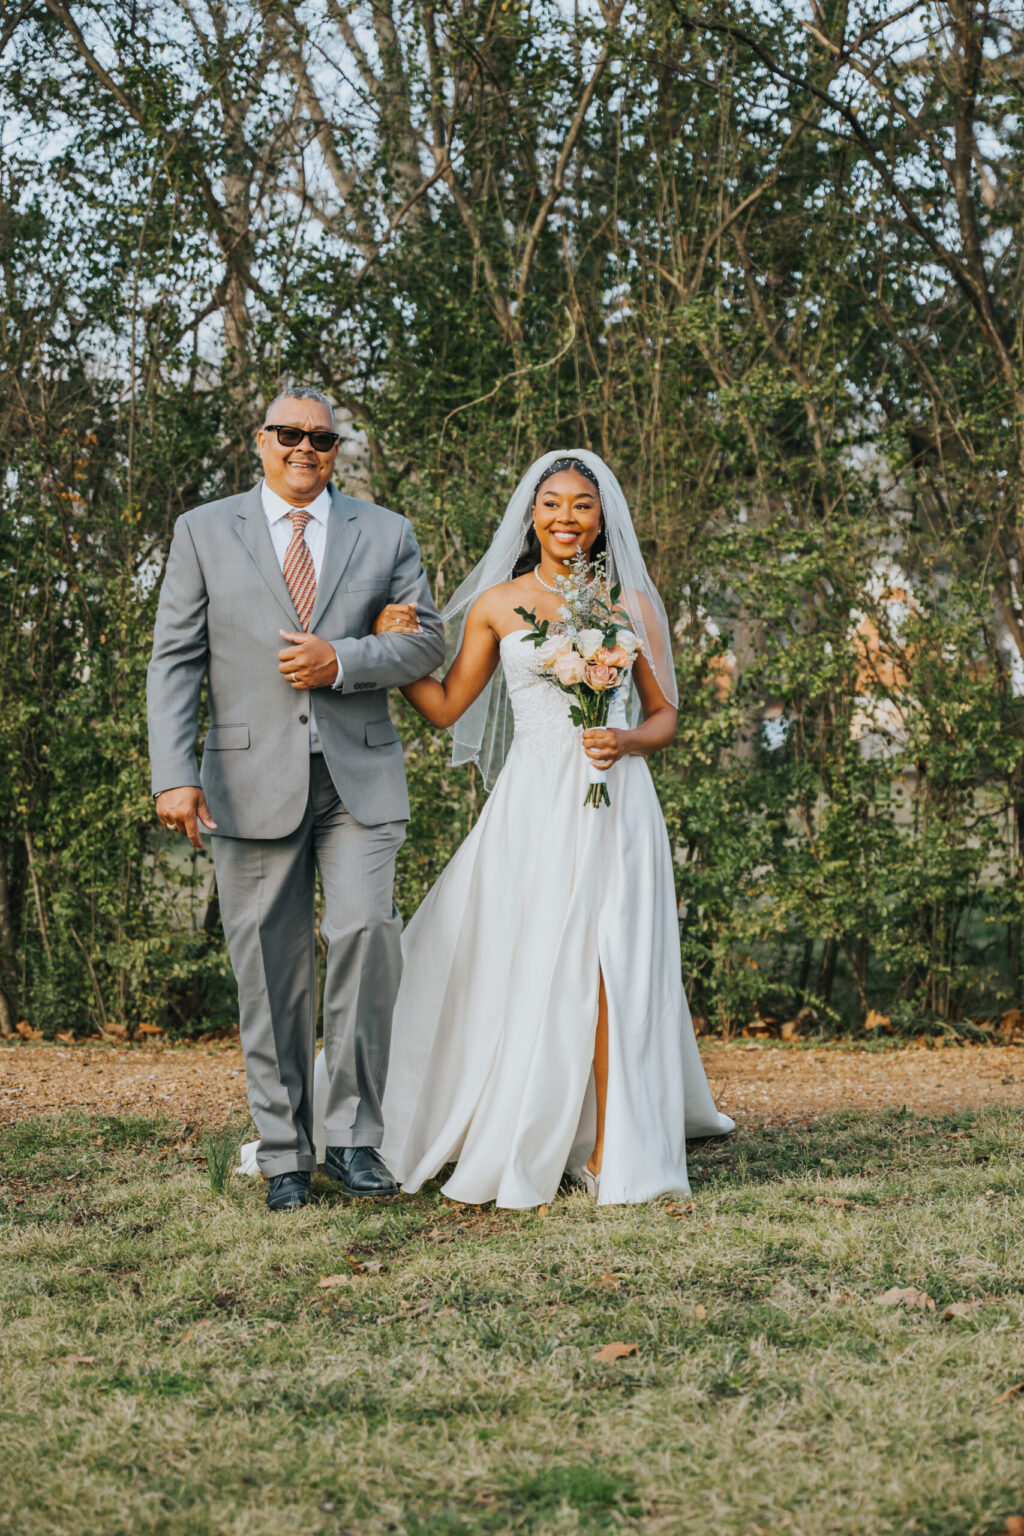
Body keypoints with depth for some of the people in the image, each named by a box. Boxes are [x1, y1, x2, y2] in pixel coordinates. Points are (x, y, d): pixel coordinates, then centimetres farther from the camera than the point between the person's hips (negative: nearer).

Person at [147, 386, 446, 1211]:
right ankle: (286, 1156, 12)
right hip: (254, 781, 0)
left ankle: (353, 1134, -4)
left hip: (359, 776, 0)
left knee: (364, 932, -17)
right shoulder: (204, 532, 8)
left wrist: (341, 661, -10)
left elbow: (428, 640, 8)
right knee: (271, 970, 2)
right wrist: (173, 773, -9)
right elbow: (175, 659, 3)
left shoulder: (385, 533, 11)